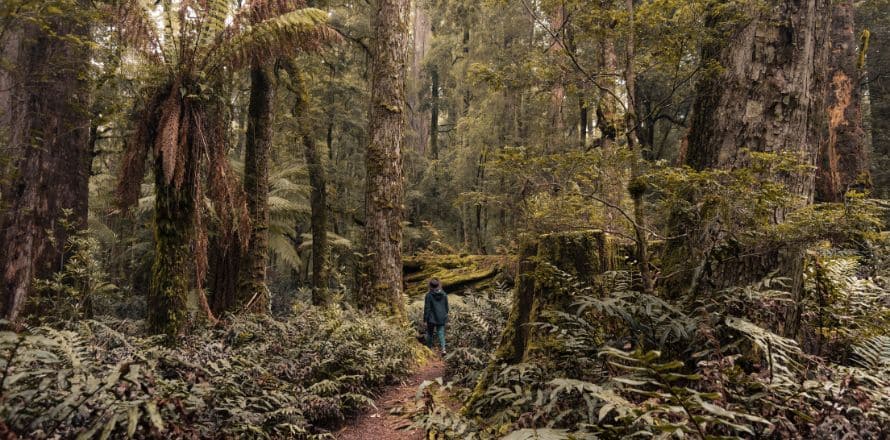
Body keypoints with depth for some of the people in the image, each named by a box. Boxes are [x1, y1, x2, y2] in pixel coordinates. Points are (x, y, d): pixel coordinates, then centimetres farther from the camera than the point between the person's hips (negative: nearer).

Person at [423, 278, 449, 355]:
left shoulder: (429, 295, -15)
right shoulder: (444, 294, -2)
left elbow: (427, 308, -12)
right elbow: (446, 307, 5)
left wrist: (425, 319, -3)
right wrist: (445, 316, 19)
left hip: (432, 318, -3)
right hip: (441, 318, 3)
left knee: (430, 333, 15)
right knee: (441, 333, 6)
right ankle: (443, 348, -11)